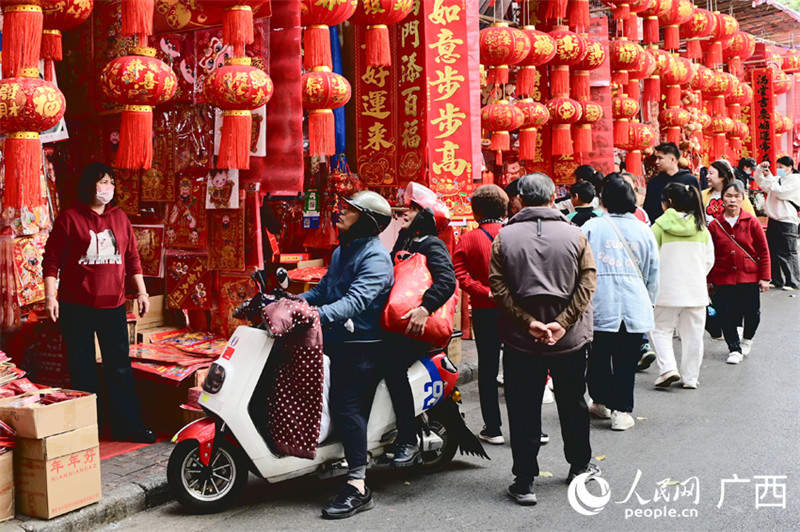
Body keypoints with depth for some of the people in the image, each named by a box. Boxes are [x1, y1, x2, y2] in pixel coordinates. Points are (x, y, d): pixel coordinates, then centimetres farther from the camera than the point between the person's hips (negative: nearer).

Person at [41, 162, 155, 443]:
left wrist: (141, 291, 9)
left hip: (113, 304, 4)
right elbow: (51, 260, -5)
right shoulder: (69, 218, -4)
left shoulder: (120, 217, 9)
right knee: (82, 368, 6)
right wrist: (50, 296, -12)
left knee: (120, 366, 7)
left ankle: (127, 425, 14)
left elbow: (132, 256, 13)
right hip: (76, 307, -4)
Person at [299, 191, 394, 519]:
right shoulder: (342, 251, 20)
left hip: (359, 344, -10)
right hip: (334, 337, 10)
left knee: (346, 406, -15)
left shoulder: (375, 257, -12)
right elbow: (323, 290, 23)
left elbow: (357, 299, -26)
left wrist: (319, 315, -41)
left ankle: (358, 486, -13)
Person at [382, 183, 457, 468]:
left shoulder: (432, 246, -5)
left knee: (392, 363, -29)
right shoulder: (403, 243, 21)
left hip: (418, 326, -8)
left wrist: (425, 308, -35)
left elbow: (446, 281, -21)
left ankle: (409, 441, -20)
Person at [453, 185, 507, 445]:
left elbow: (459, 273, -17)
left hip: (485, 311, -1)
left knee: (488, 367, 9)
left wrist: (486, 292, -14)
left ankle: (493, 428, 13)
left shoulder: (470, 239, -6)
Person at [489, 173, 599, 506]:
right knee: (572, 403, 19)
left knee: (524, 410, 6)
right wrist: (562, 323, -12)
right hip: (570, 340, 1)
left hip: (521, 341, -1)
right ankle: (580, 466, 36)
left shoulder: (505, 237, -5)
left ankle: (524, 482, 8)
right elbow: (587, 282, -10)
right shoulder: (574, 235, -3)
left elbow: (498, 286, -11)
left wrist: (529, 323, -12)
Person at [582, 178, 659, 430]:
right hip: (635, 306, 1)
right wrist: (648, 302, 25)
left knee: (599, 356, 14)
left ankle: (601, 402, 27)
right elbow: (653, 274, 13)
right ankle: (621, 411, 5)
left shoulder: (591, 227, -1)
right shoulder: (644, 230, 7)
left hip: (600, 304, -1)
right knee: (627, 360, 5)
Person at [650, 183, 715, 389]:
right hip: (696, 289, 3)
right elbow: (709, 260, 8)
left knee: (661, 329, 9)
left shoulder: (660, 226, -8)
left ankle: (668, 368, -8)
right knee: (693, 334, 10)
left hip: (667, 289, -3)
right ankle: (690, 377, 13)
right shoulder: (701, 227, 4)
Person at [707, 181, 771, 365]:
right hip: (723, 278, 0)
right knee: (726, 315, 1)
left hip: (749, 276, 0)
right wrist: (709, 280, 6)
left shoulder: (752, 222, -2)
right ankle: (734, 349, 18)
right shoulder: (714, 225, 0)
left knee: (752, 313, 4)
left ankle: (747, 340, 34)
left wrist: (764, 277, -2)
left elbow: (764, 251, 1)